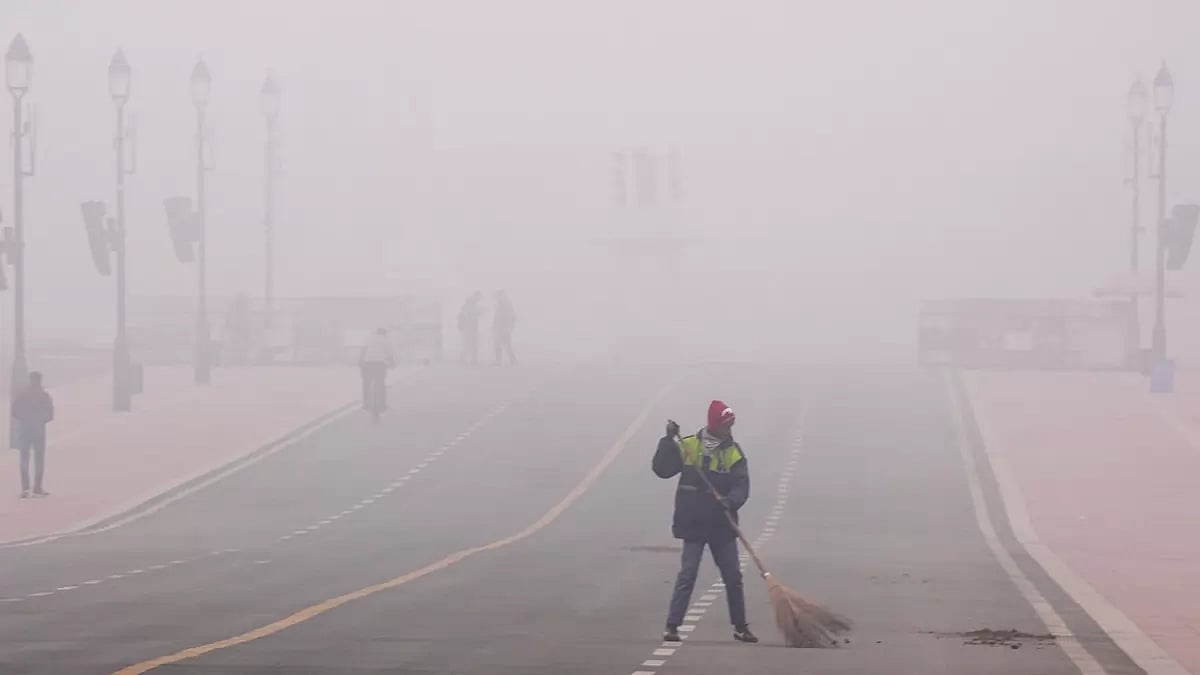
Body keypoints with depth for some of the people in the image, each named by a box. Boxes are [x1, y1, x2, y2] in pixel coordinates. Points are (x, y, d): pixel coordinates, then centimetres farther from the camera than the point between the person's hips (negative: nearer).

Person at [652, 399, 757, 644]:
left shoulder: (733, 453, -1)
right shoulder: (688, 447, -2)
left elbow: (741, 486, -11)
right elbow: (662, 469, -5)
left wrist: (731, 500, -32)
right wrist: (668, 441, -15)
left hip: (721, 525, 2)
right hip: (694, 523, -2)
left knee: (733, 577, 7)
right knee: (687, 576, -7)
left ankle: (740, 627, 18)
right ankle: (672, 626, -3)